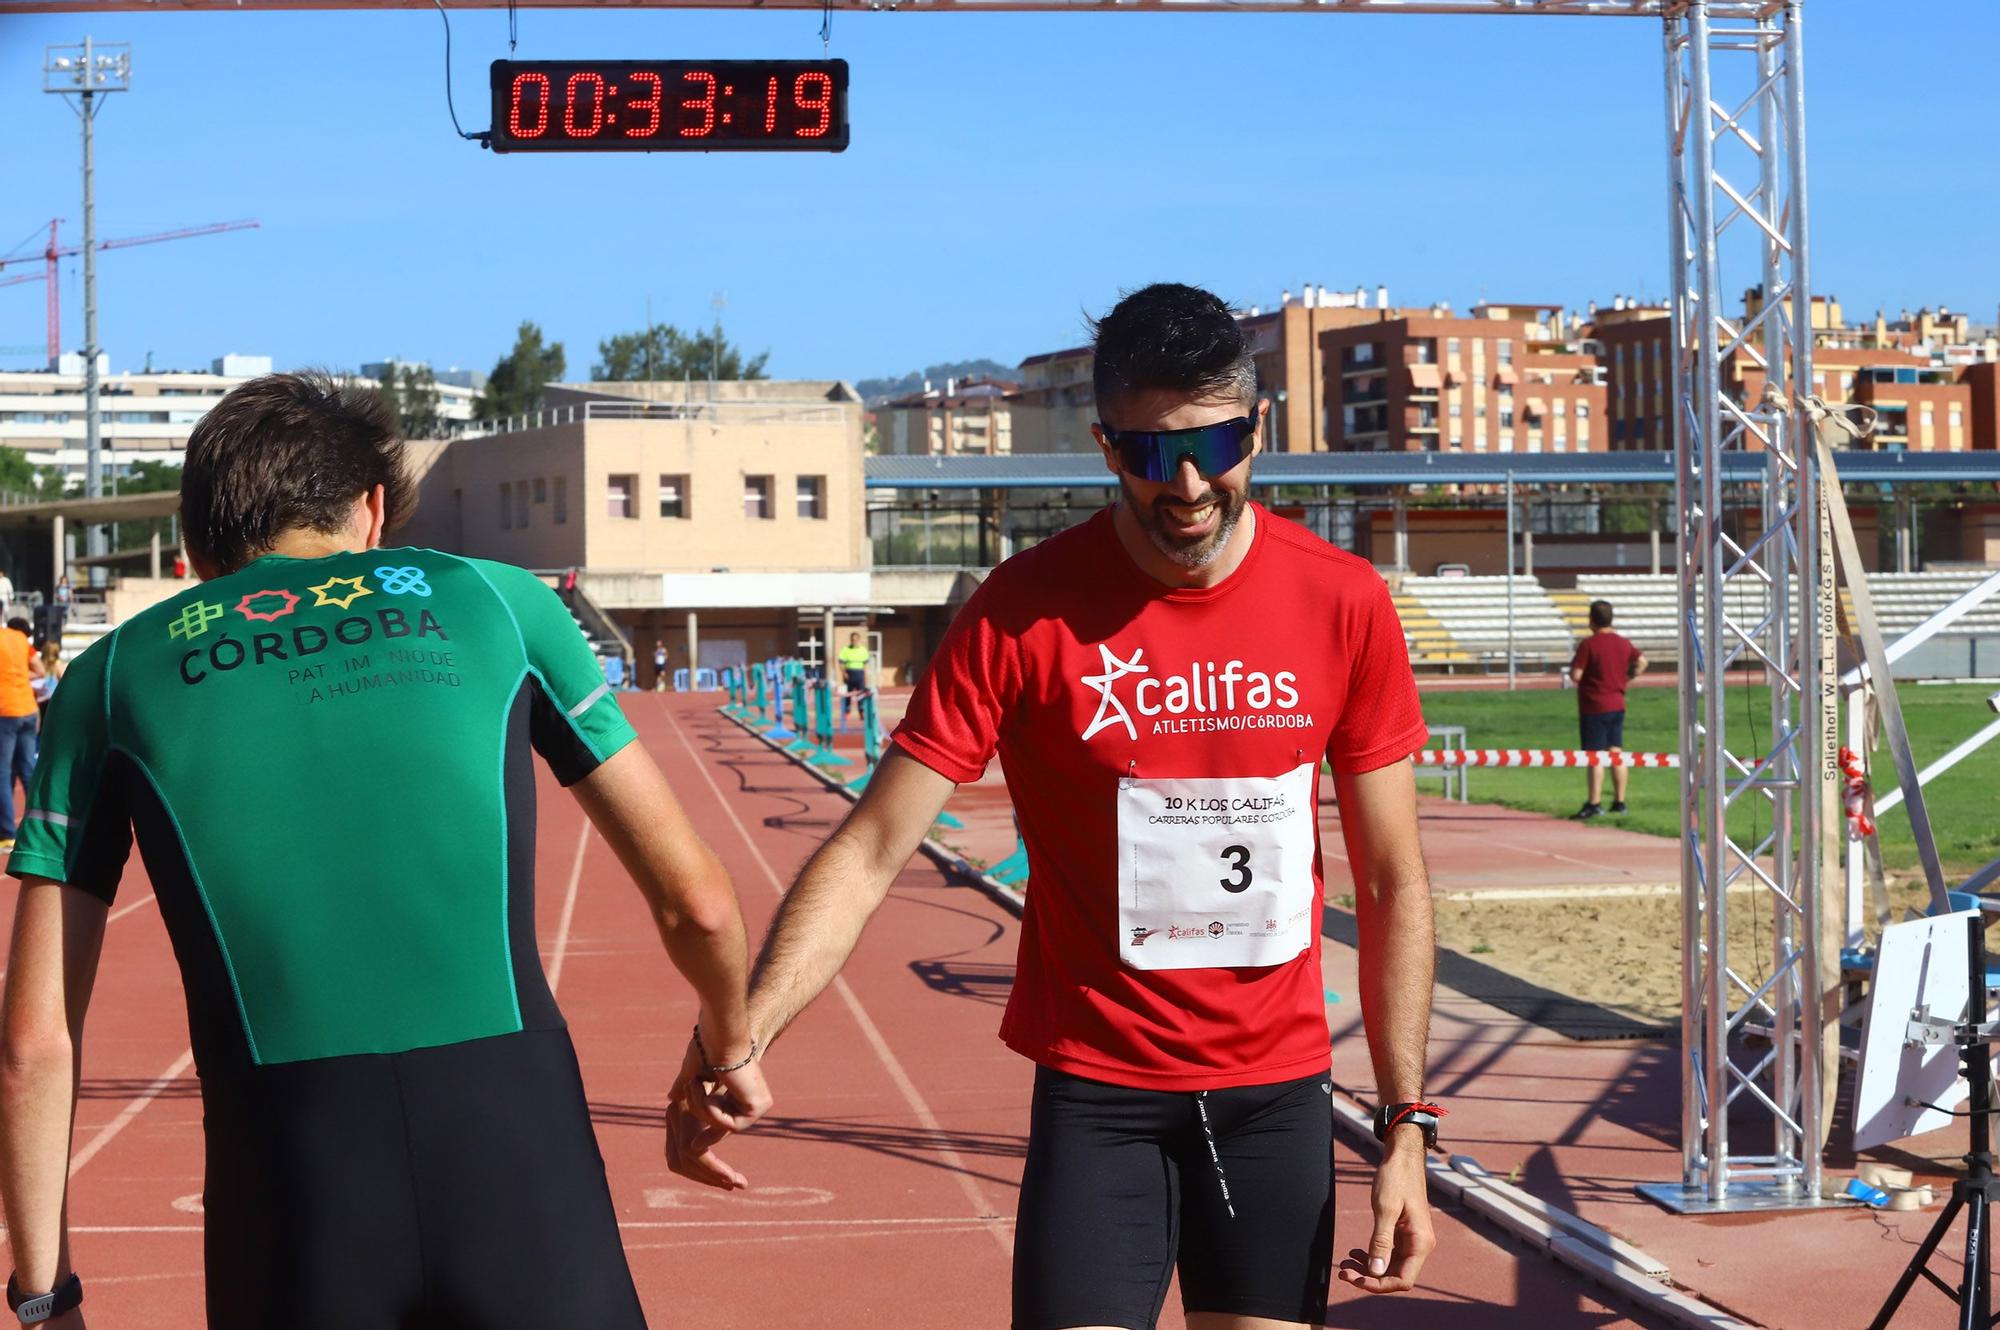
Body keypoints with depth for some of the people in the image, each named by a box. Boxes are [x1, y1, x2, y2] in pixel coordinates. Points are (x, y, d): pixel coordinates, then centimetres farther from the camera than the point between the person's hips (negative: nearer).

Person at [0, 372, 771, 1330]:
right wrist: (729, 1046, 33)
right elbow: (694, 902, 14)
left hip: (284, 1185, 1)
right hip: (520, 1154, -1)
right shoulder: (491, 598, 13)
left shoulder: (111, 677, 13)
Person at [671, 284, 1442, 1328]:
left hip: (1279, 1091, 2)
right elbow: (868, 853, -14)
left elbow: (1392, 883, 2)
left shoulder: (1344, 605, -5)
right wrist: (737, 1037, -27)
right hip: (1097, 1093, -2)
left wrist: (1406, 1127, -1)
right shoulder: (1023, 614, -11)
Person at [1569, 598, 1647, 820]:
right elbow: (1642, 662, 19)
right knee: (1616, 753, 11)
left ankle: (1594, 803, -7)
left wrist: (1574, 665, 3)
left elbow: (1575, 676, -18)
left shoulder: (1588, 645, -15)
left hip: (1594, 708, -7)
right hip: (1617, 705, 7)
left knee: (1594, 755, -5)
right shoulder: (1623, 644, 6)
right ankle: (1619, 801, 15)